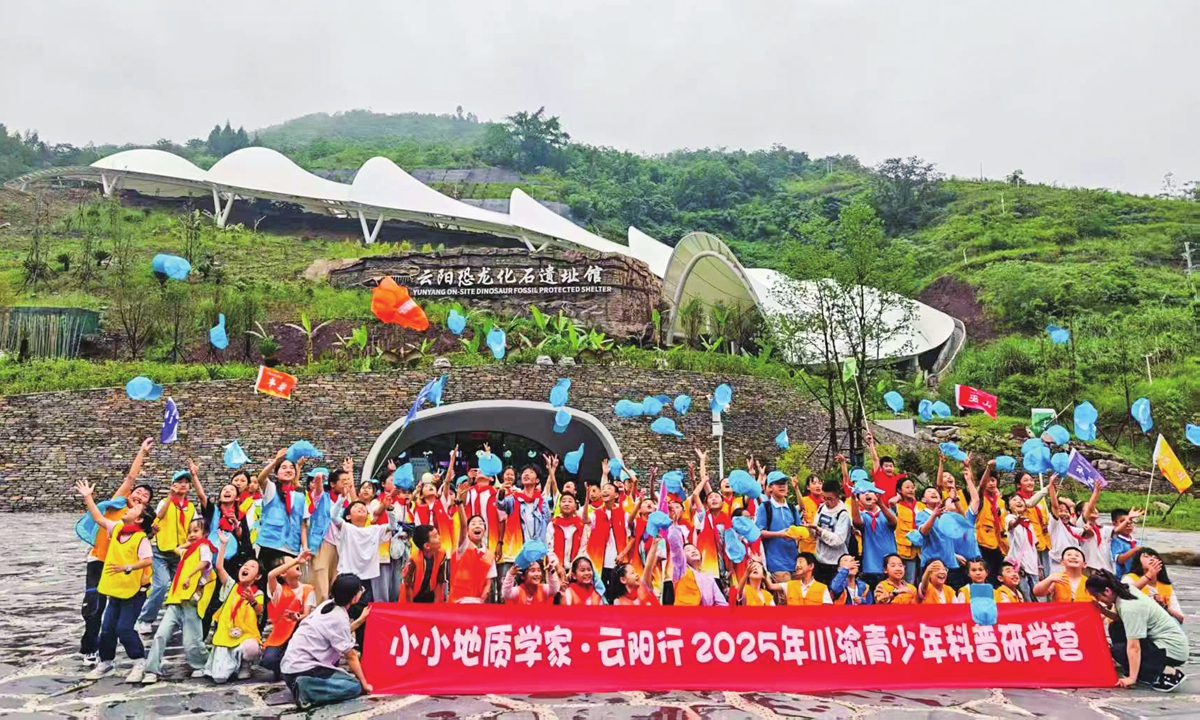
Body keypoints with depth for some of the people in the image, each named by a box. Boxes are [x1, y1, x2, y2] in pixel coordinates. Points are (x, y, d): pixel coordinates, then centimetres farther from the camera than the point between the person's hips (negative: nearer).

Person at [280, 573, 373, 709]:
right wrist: (364, 683, 1)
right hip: (301, 670, -9)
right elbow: (351, 656, -9)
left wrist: (361, 620, 25)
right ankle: (307, 690, -19)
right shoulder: (339, 618, -16)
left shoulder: (328, 605, 7)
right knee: (355, 686, -7)